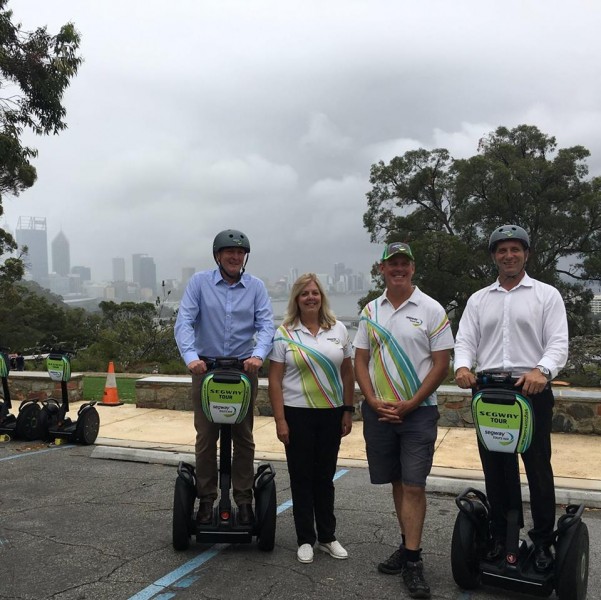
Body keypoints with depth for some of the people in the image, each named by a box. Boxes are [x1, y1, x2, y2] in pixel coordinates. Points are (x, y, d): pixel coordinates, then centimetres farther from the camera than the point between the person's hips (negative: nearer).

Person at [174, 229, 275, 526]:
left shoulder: (256, 286, 0)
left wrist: (258, 354, -27)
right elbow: (184, 322, -11)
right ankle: (206, 499, 21)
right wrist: (191, 357, -26)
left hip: (244, 369, 1)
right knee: (206, 437, 7)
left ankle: (244, 500, 20)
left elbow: (266, 325, -8)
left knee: (244, 438, 8)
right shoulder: (199, 282, -3)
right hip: (206, 368, -1)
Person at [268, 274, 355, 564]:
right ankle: (305, 540, 21)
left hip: (332, 414, 2)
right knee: (302, 477, 7)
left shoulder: (338, 330, 4)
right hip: (298, 414, -2)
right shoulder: (284, 334, -5)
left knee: (325, 476, 13)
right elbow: (274, 380, -6)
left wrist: (348, 411, 5)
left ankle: (327, 537, 27)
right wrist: (280, 421, -10)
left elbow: (347, 373, 9)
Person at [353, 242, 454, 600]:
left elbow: (441, 365, -6)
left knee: (413, 486, -5)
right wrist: (374, 401, -5)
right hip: (378, 410, 4)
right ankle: (409, 544, 28)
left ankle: (413, 560, 4)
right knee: (397, 482, 13)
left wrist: (409, 405, -12)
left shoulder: (431, 310, -5)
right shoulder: (371, 311, 7)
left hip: (418, 410, -4)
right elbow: (361, 360, 9)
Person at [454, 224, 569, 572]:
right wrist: (463, 366, -18)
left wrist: (542, 370, -28)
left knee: (538, 469, 4)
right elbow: (466, 341, 5)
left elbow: (558, 343, -7)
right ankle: (501, 536, 25)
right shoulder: (478, 299, 13)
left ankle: (543, 542, 18)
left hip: (532, 391, -3)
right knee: (496, 469, 11)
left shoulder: (547, 295, 3)